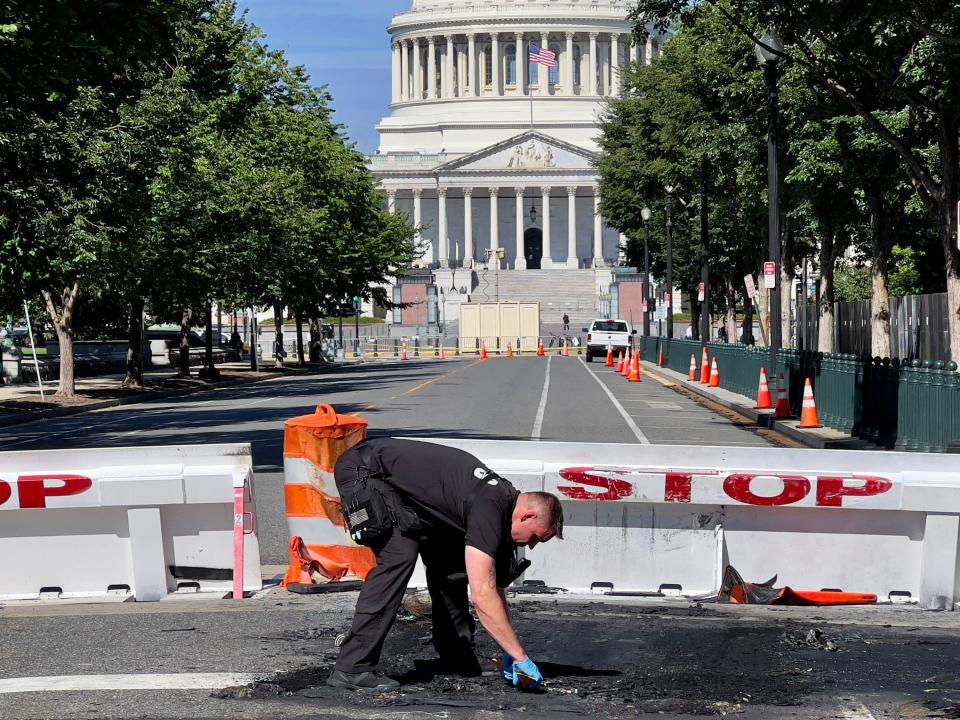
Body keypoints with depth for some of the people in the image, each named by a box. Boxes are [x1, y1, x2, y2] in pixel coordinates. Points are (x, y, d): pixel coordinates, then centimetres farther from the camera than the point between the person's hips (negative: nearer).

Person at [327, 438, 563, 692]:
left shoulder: (504, 498, 2)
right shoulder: (489, 508, -27)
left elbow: (492, 584, 10)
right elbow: (482, 595, -31)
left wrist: (508, 651, 6)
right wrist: (519, 655, -25)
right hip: (362, 470, -10)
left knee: (450, 559, 9)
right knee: (399, 556, -24)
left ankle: (456, 655, 19)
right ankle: (352, 668, -24)